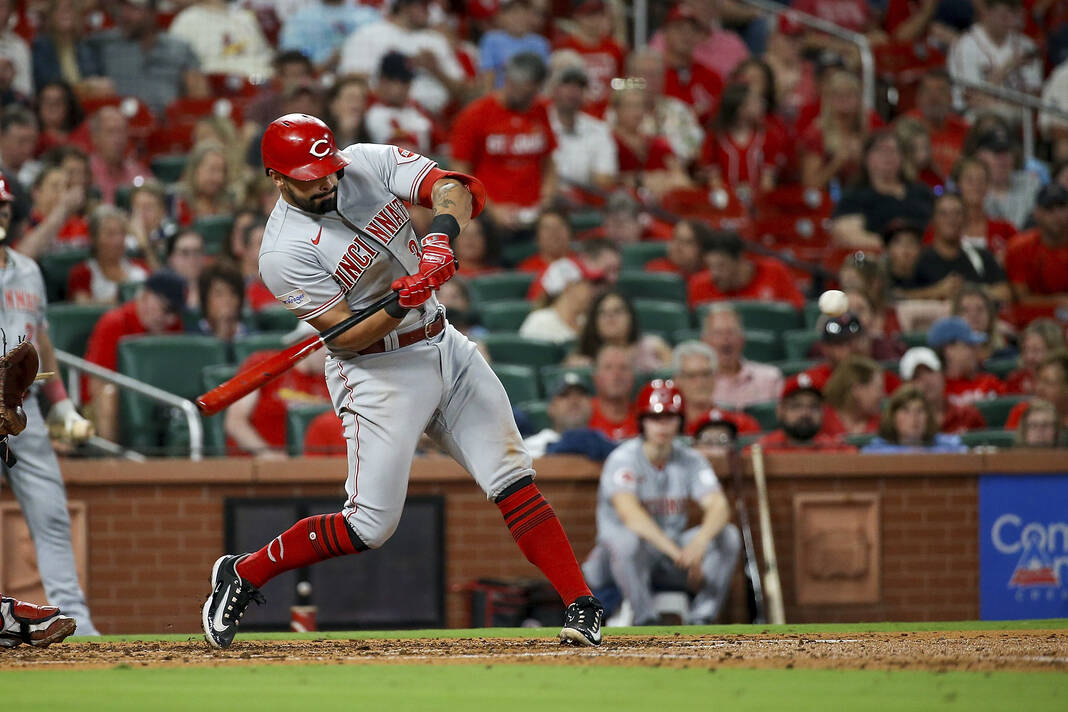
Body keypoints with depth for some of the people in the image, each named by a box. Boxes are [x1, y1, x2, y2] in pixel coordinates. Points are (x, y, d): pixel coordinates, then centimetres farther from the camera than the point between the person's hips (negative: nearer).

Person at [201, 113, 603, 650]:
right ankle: (242, 575, 9)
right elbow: (346, 335, -18)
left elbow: (455, 188, -13)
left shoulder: (369, 164, -3)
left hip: (444, 346, 6)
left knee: (513, 482, -1)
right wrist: (398, 307, -35)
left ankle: (581, 605, 0)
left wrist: (441, 235, -33)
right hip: (376, 371, -6)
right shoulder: (284, 253, -18)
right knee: (369, 526, -9)